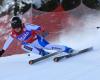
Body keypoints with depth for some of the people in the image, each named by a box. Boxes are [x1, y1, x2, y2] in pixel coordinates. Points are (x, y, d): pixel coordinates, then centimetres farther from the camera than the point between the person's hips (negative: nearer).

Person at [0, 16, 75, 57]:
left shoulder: (26, 26, -23)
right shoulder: (13, 34, -9)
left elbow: (37, 27, -23)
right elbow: (7, 42, 3)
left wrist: (43, 31, -38)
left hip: (37, 40, -5)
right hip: (30, 44, 5)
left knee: (48, 46, -24)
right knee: (23, 46, -24)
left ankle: (68, 49, -17)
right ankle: (44, 53, -18)